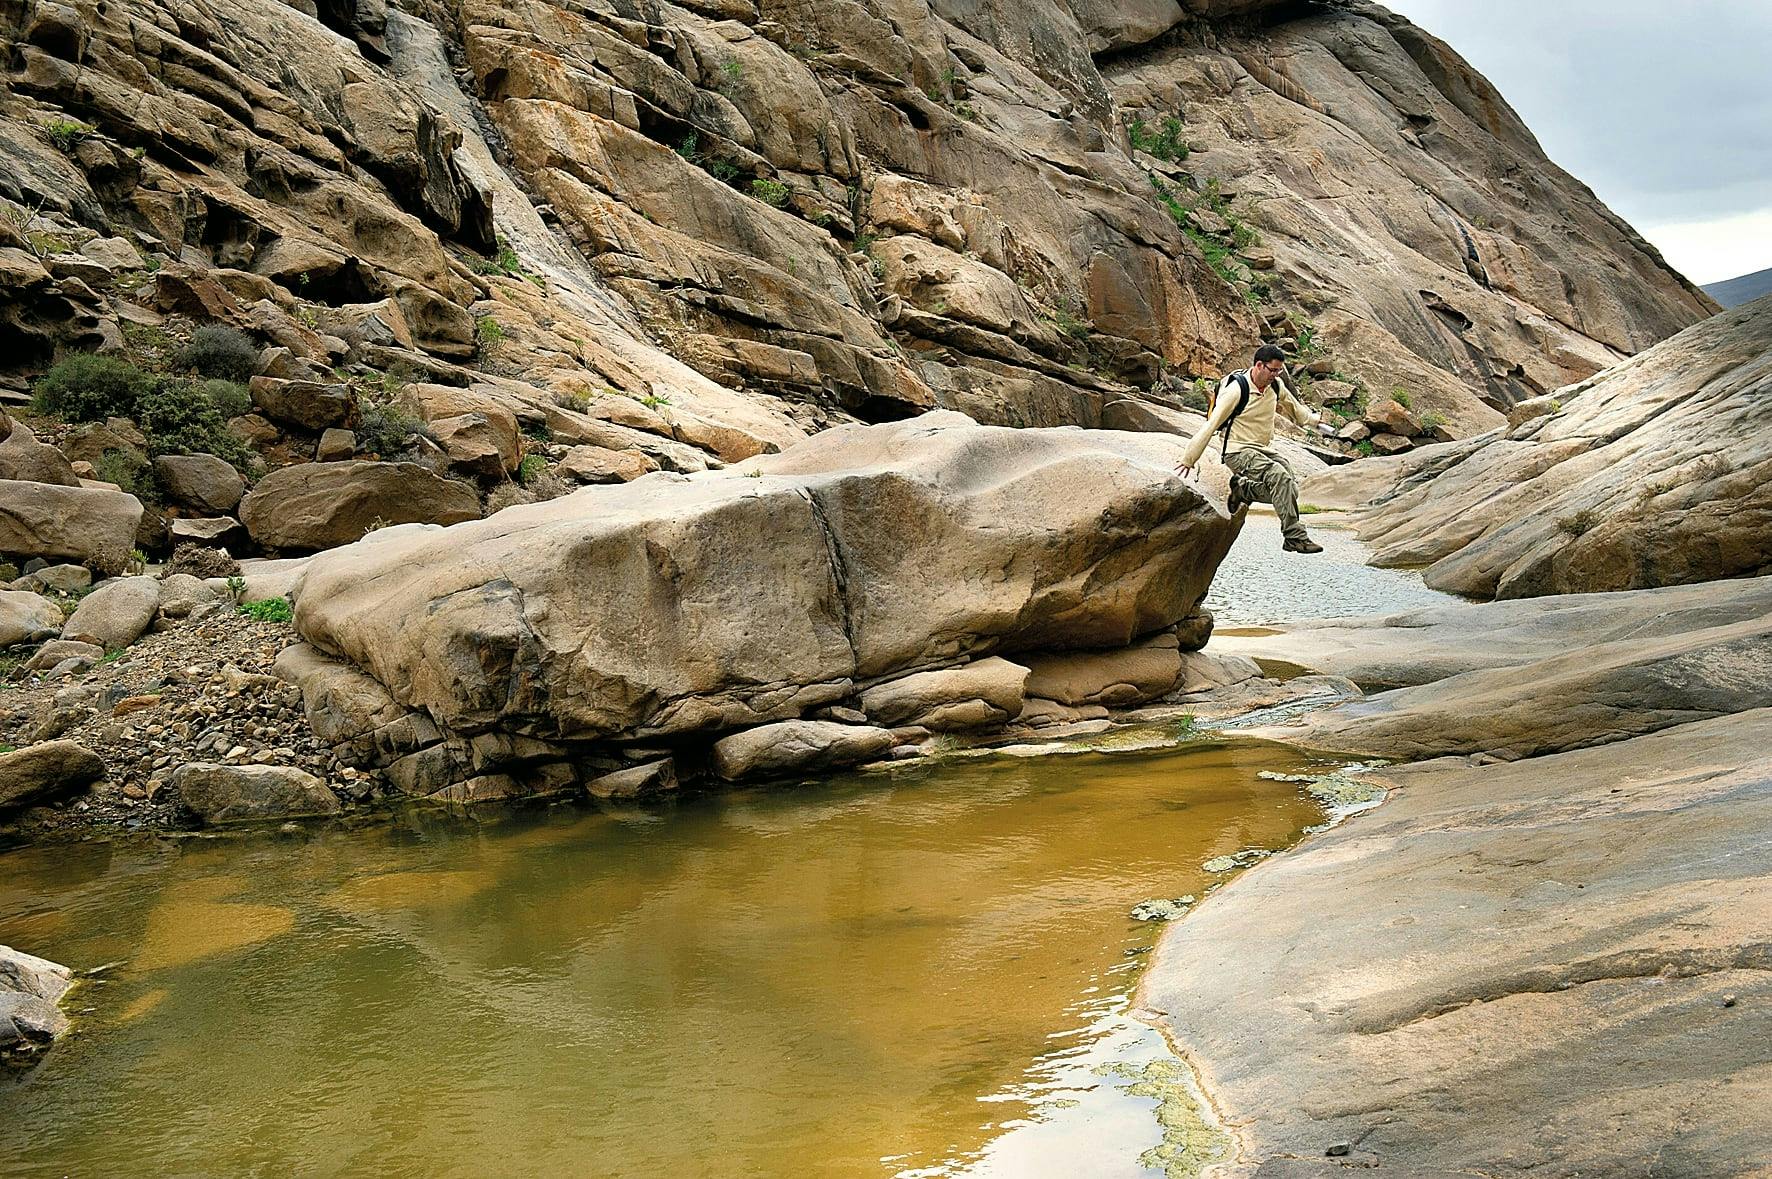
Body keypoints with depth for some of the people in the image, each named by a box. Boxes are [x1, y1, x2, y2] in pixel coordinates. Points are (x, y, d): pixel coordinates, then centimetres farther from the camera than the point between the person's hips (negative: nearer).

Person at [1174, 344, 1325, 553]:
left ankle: (1242, 489, 7)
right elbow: (1210, 425, -15)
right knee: (1280, 476, -29)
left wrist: (1312, 419, 46)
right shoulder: (1237, 389, -17)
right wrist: (1188, 459, -15)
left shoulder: (1276, 386, 4)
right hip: (1238, 452, -7)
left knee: (1290, 486, -15)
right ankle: (1294, 538, -27)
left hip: (1264, 449, 7)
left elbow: (1293, 407, 29)